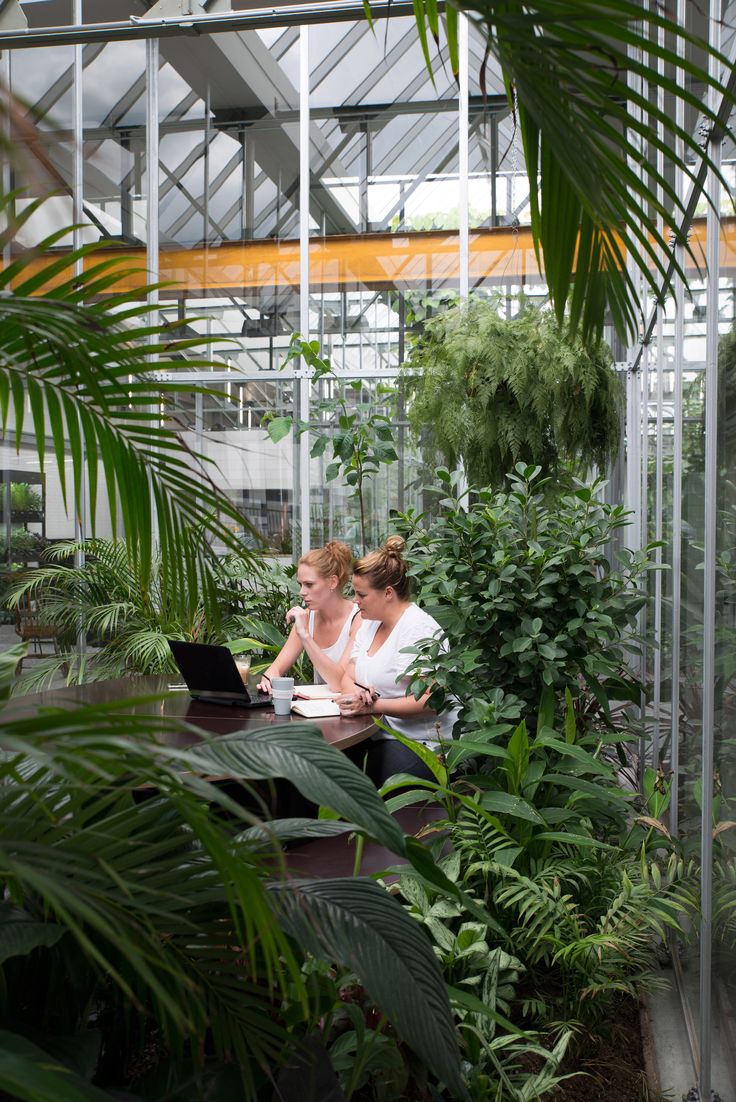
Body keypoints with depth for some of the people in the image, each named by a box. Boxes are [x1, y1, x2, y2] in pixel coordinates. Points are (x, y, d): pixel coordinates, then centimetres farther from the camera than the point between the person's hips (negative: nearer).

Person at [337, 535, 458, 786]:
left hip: (418, 742, -7)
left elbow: (429, 701, -18)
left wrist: (373, 705, -26)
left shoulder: (419, 629, -12)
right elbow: (347, 678, 12)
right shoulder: (369, 624, 14)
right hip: (375, 735, 8)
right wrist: (355, 693, -12)